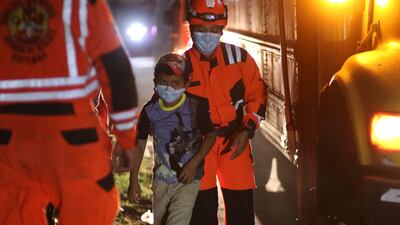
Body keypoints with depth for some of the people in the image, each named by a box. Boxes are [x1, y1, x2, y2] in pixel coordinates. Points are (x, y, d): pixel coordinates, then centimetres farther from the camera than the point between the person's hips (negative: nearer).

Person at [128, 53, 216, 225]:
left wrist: (193, 164, -16)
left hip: (188, 180, -4)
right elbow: (140, 145, 2)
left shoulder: (196, 107, -15)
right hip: (161, 180, 4)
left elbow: (210, 136, -5)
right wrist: (134, 180, 2)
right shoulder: (150, 110, -6)